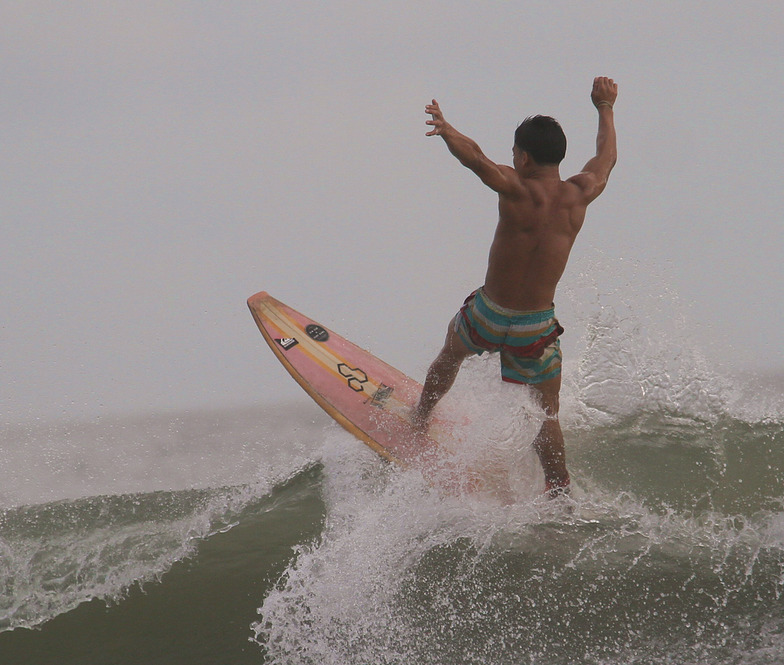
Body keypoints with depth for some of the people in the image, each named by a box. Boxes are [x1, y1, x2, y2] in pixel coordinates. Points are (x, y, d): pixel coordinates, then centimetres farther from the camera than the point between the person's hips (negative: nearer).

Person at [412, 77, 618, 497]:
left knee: (451, 354, 32)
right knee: (546, 415, 13)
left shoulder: (517, 191, -21)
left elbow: (473, 156, -41)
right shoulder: (578, 195, -8)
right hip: (536, 328, 1)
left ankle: (419, 418, 53)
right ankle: (560, 492, 11)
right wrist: (605, 109, 28)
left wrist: (444, 129, -29)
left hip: (487, 317, -1)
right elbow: (606, 158, 14)